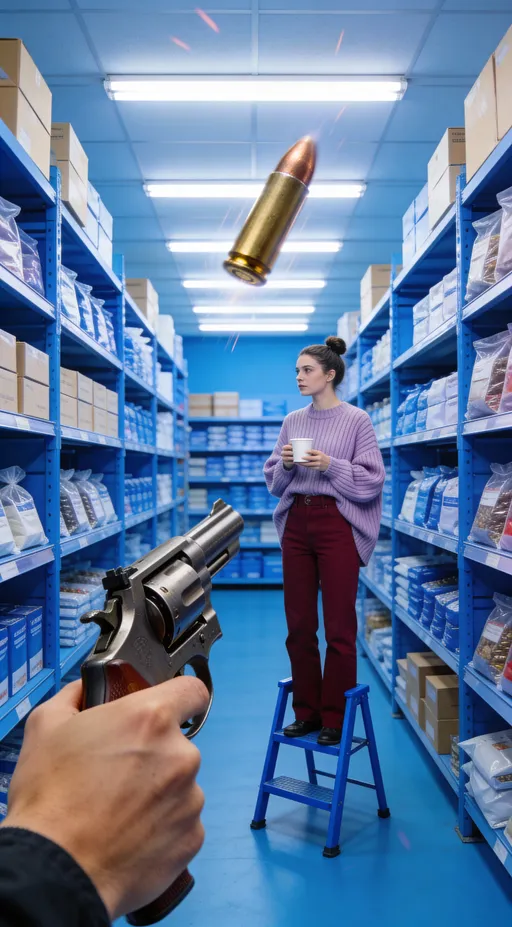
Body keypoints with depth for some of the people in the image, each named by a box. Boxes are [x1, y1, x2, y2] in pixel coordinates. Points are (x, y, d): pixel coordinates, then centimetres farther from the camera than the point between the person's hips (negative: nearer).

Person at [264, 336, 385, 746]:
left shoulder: (356, 420, -3)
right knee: (299, 623, 9)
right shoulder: (292, 421, 11)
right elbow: (273, 481, 13)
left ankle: (335, 719, 14)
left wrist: (329, 465, -17)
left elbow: (372, 480, -6)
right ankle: (307, 712, 23)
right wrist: (285, 464, -7)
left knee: (339, 626, 0)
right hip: (296, 521, 5)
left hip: (338, 523, -5)